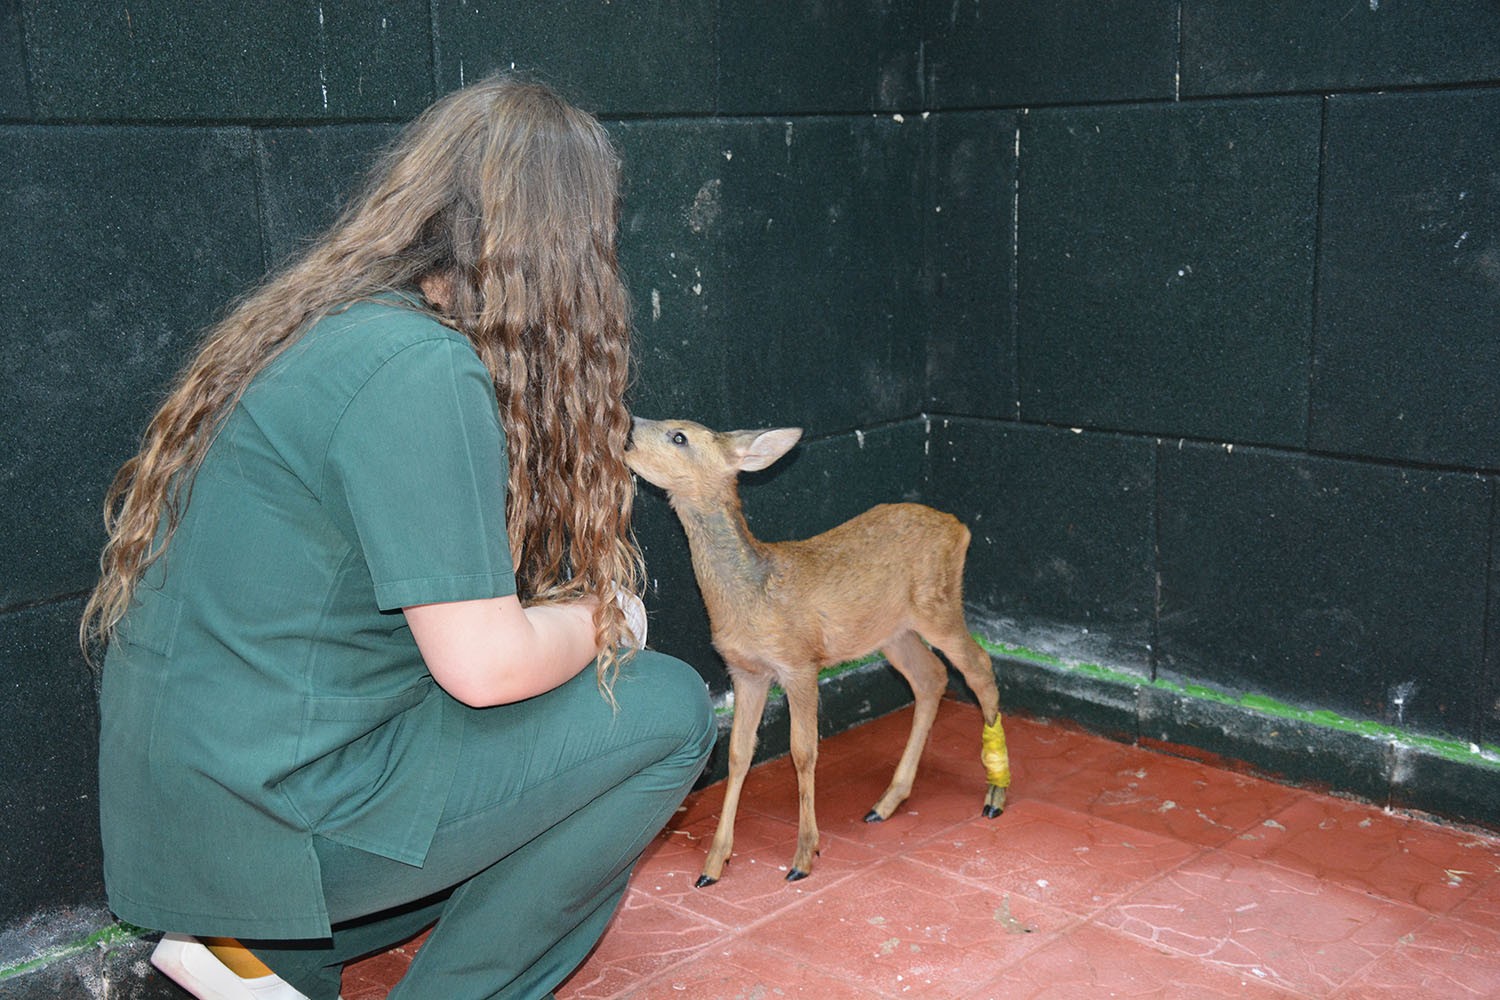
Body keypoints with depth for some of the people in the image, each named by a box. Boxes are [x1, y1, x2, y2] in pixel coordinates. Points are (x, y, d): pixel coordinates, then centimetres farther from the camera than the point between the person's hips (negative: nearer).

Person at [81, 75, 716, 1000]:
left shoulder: (326, 326, 8)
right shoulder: (421, 369, -21)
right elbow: (483, 664, -22)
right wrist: (597, 616, -3)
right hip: (271, 816, -9)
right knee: (666, 708, -4)